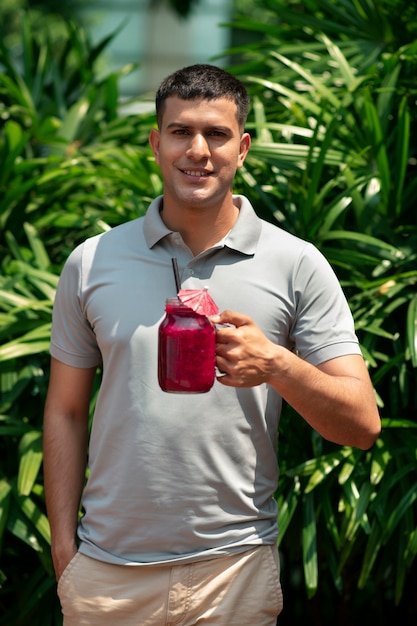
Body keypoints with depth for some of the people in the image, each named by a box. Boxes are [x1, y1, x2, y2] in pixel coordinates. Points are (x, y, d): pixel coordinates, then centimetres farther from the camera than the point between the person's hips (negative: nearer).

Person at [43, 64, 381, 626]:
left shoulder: (297, 266, -1)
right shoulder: (91, 263, 4)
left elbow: (362, 426, -5)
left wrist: (276, 364, -21)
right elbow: (66, 413, 10)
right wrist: (64, 547, 4)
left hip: (234, 570, -1)